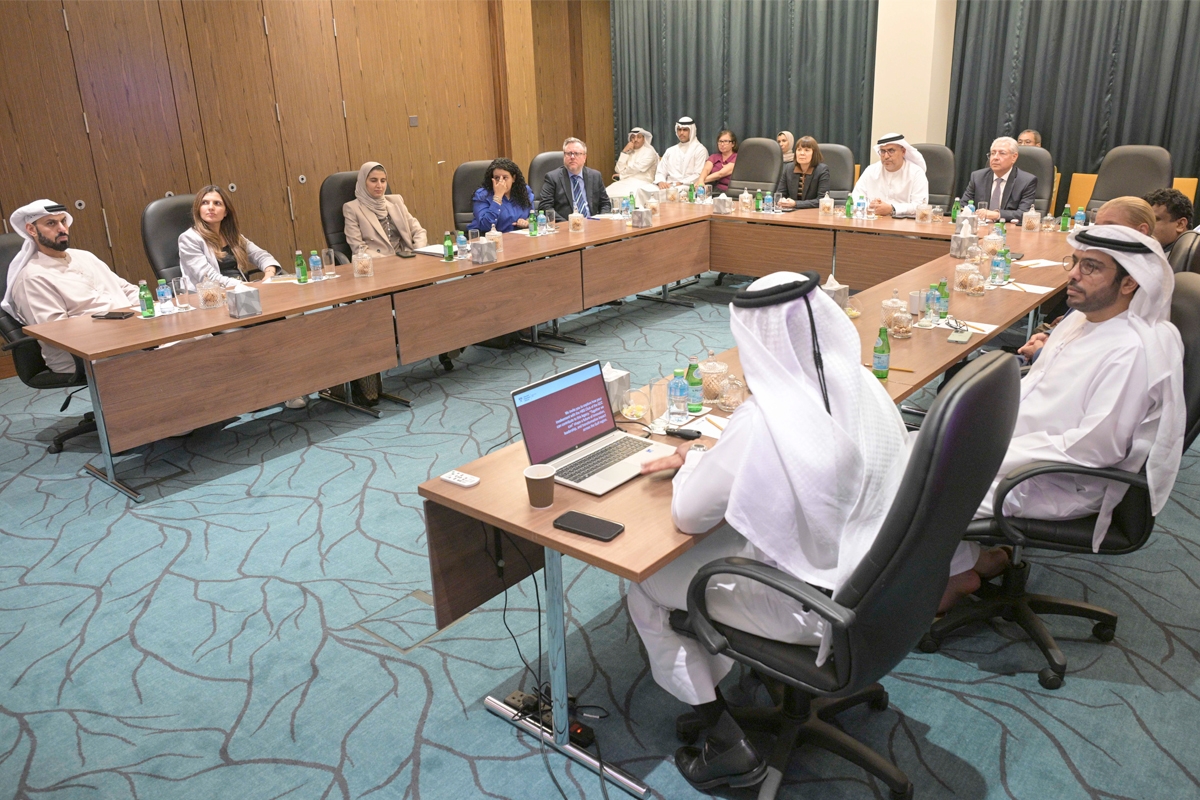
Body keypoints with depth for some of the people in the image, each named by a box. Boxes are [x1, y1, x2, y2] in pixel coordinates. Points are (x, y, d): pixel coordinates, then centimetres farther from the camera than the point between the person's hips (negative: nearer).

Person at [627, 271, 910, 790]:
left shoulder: (763, 421, -29)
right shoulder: (862, 386, -7)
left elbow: (687, 516, -17)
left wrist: (692, 461, 2)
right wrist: (709, 461, 10)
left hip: (812, 607, -8)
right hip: (870, 578, 8)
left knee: (646, 590, 10)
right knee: (715, 549, 26)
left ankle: (729, 748, 17)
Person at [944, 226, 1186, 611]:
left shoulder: (1134, 350, -23)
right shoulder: (1081, 318, 6)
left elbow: (1094, 447, -25)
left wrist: (997, 457, -23)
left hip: (1063, 485, -9)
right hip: (1018, 446, 9)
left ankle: (963, 571, 10)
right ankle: (968, 556, 13)